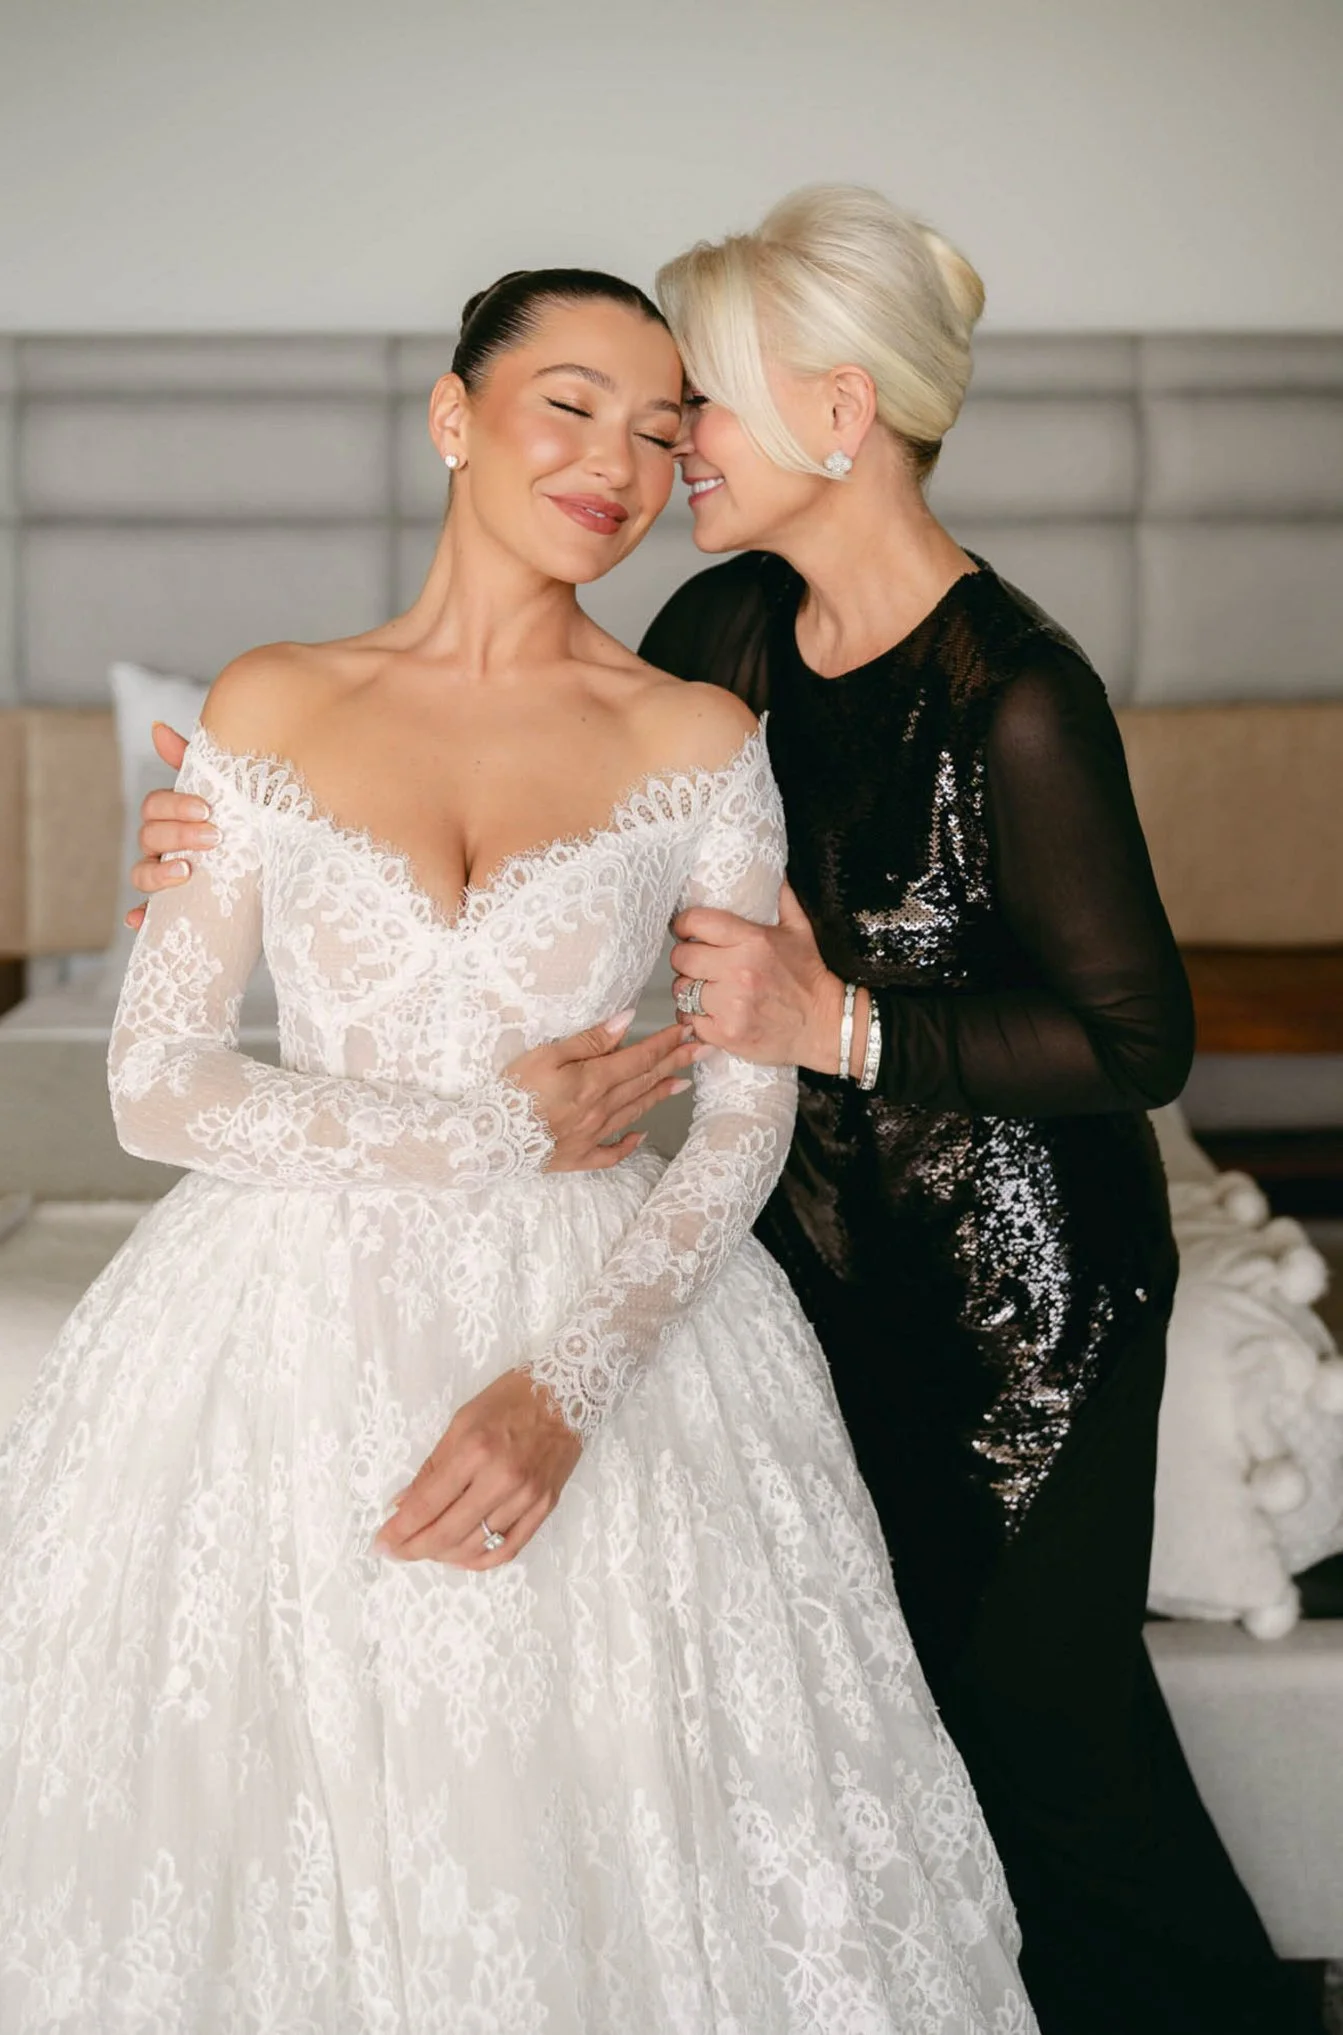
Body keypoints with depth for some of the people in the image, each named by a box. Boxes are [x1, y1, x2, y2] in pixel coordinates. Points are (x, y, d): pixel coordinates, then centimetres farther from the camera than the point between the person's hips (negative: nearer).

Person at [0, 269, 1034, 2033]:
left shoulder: (696, 741, 2)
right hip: (293, 1323, 1)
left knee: (594, 1851, 3)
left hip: (603, 1314, 0)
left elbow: (750, 1112, -3)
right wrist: (491, 1133, -10)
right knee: (278, 1835, 5)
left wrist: (567, 1382, -17)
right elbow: (154, 1082, -1)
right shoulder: (272, 707, 3)